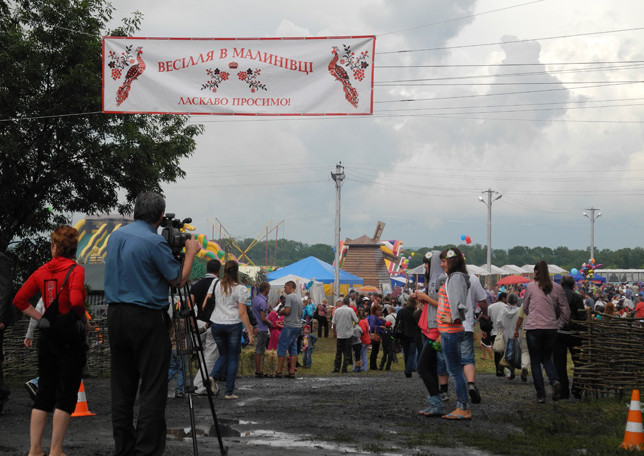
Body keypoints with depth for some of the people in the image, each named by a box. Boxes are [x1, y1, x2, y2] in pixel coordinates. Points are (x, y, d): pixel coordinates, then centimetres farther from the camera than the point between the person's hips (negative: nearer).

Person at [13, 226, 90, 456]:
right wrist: (84, 320, -9)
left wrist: (41, 318, 9)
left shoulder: (42, 271, 5)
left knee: (44, 391, 12)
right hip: (70, 337, -6)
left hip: (47, 336, 6)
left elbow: (20, 300, 6)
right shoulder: (75, 270, -11)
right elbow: (76, 301, -26)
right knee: (66, 394, 1)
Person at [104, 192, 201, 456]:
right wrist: (191, 252, 7)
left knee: (122, 387, 10)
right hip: (146, 318, -7)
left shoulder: (115, 236, 9)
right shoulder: (154, 242, -13)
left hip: (115, 315, 7)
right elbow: (179, 280, -8)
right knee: (152, 389, -4)